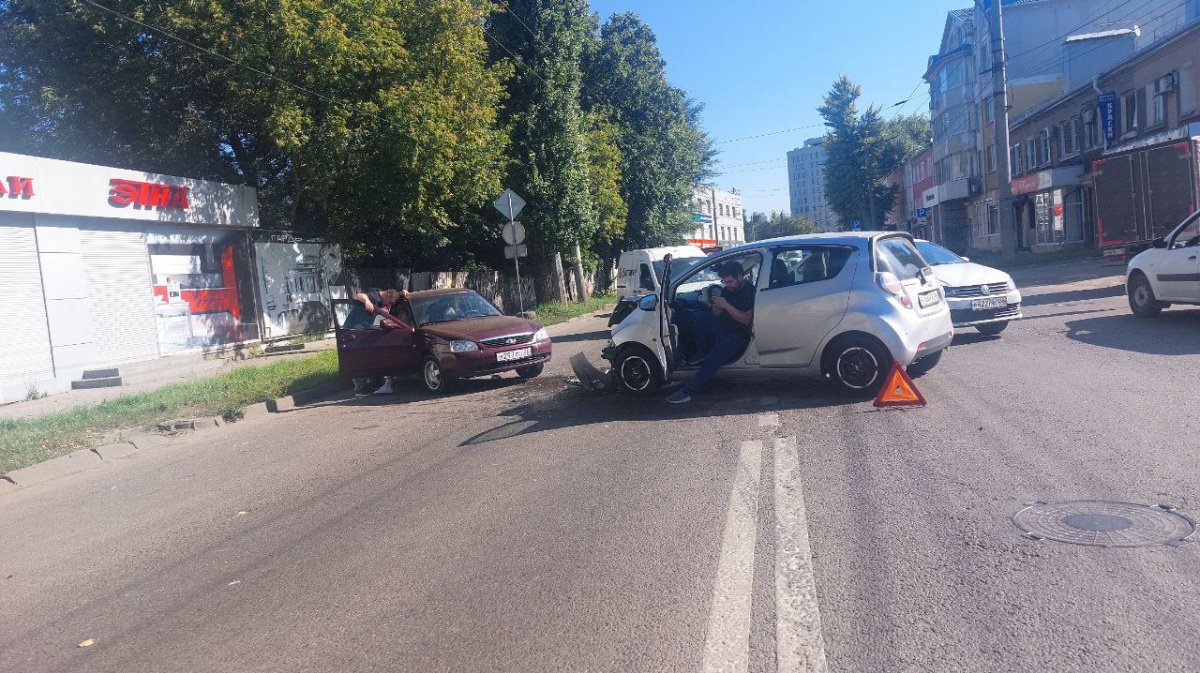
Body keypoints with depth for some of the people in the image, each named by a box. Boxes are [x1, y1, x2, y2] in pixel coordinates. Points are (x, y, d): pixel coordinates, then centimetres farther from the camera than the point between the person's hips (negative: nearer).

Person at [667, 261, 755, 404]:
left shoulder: (750, 292, -12)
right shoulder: (729, 289, 12)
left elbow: (747, 320, -21)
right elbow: (718, 316, 15)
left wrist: (726, 306, -23)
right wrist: (716, 310, -10)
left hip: (737, 336, -7)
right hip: (722, 328, 8)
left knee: (712, 361, -25)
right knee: (698, 318, -18)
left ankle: (687, 392, -25)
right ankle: (702, 353, -5)